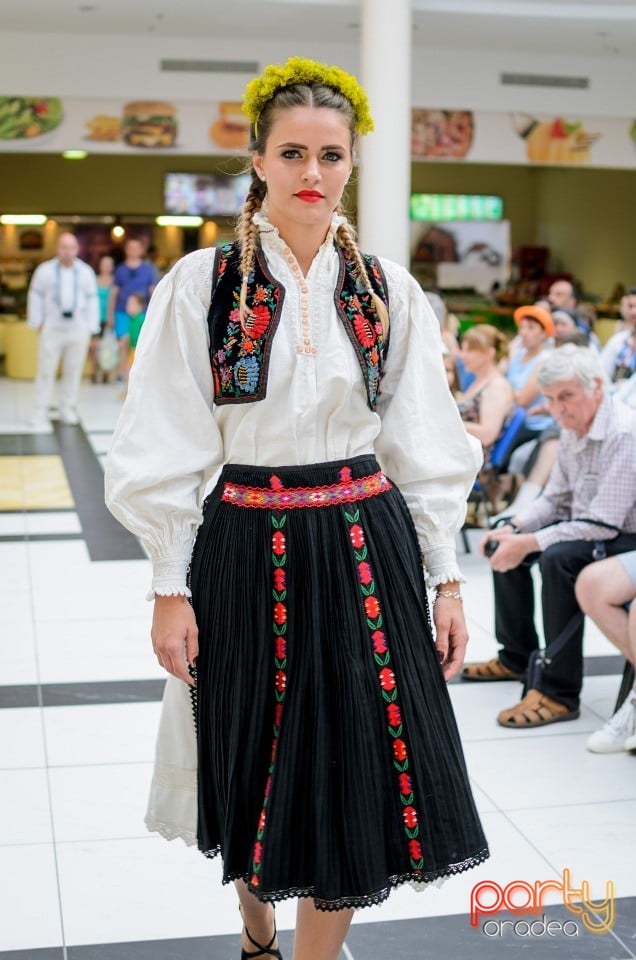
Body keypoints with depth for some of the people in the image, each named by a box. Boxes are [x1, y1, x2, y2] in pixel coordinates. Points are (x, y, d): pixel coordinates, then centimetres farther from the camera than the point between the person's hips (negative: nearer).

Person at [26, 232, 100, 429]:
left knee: (73, 371, 6)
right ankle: (40, 412, 4)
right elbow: (36, 296, 6)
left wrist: (91, 329, 3)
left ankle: (67, 409, 18)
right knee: (46, 370, -1)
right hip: (52, 329, -1)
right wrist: (37, 322, 3)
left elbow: (92, 300, 8)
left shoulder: (86, 272, 5)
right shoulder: (45, 270, 0)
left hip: (78, 330, 2)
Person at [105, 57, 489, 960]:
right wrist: (170, 588, -7)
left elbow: (425, 447, 6)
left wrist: (445, 577, 3)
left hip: (365, 550, 2)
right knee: (257, 771, 13)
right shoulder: (201, 285, -4)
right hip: (247, 553, -1)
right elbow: (169, 451, -4)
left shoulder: (389, 292, 3)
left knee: (354, 778, 2)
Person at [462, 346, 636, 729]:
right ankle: (517, 657, 25)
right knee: (505, 544, 14)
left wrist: (528, 543, -28)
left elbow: (601, 525, -30)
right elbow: (554, 499, 11)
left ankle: (558, 692, -27)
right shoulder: (573, 429, 3)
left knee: (559, 558, -35)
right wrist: (514, 529, -7)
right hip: (587, 529, 10)